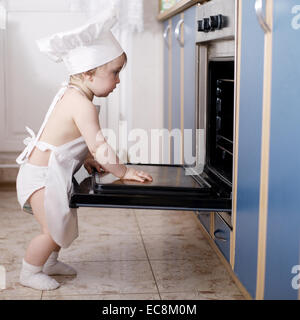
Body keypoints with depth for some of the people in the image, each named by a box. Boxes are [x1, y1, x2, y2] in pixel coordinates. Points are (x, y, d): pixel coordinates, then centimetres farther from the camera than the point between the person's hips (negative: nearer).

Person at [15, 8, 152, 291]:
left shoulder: (70, 94, 6)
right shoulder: (83, 106, -26)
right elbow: (99, 147, -27)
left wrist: (87, 158, 14)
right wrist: (123, 172, -18)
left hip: (53, 174, 10)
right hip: (42, 177, -10)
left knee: (63, 223, 19)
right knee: (53, 230, -3)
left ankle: (49, 262, 38)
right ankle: (29, 273, 16)